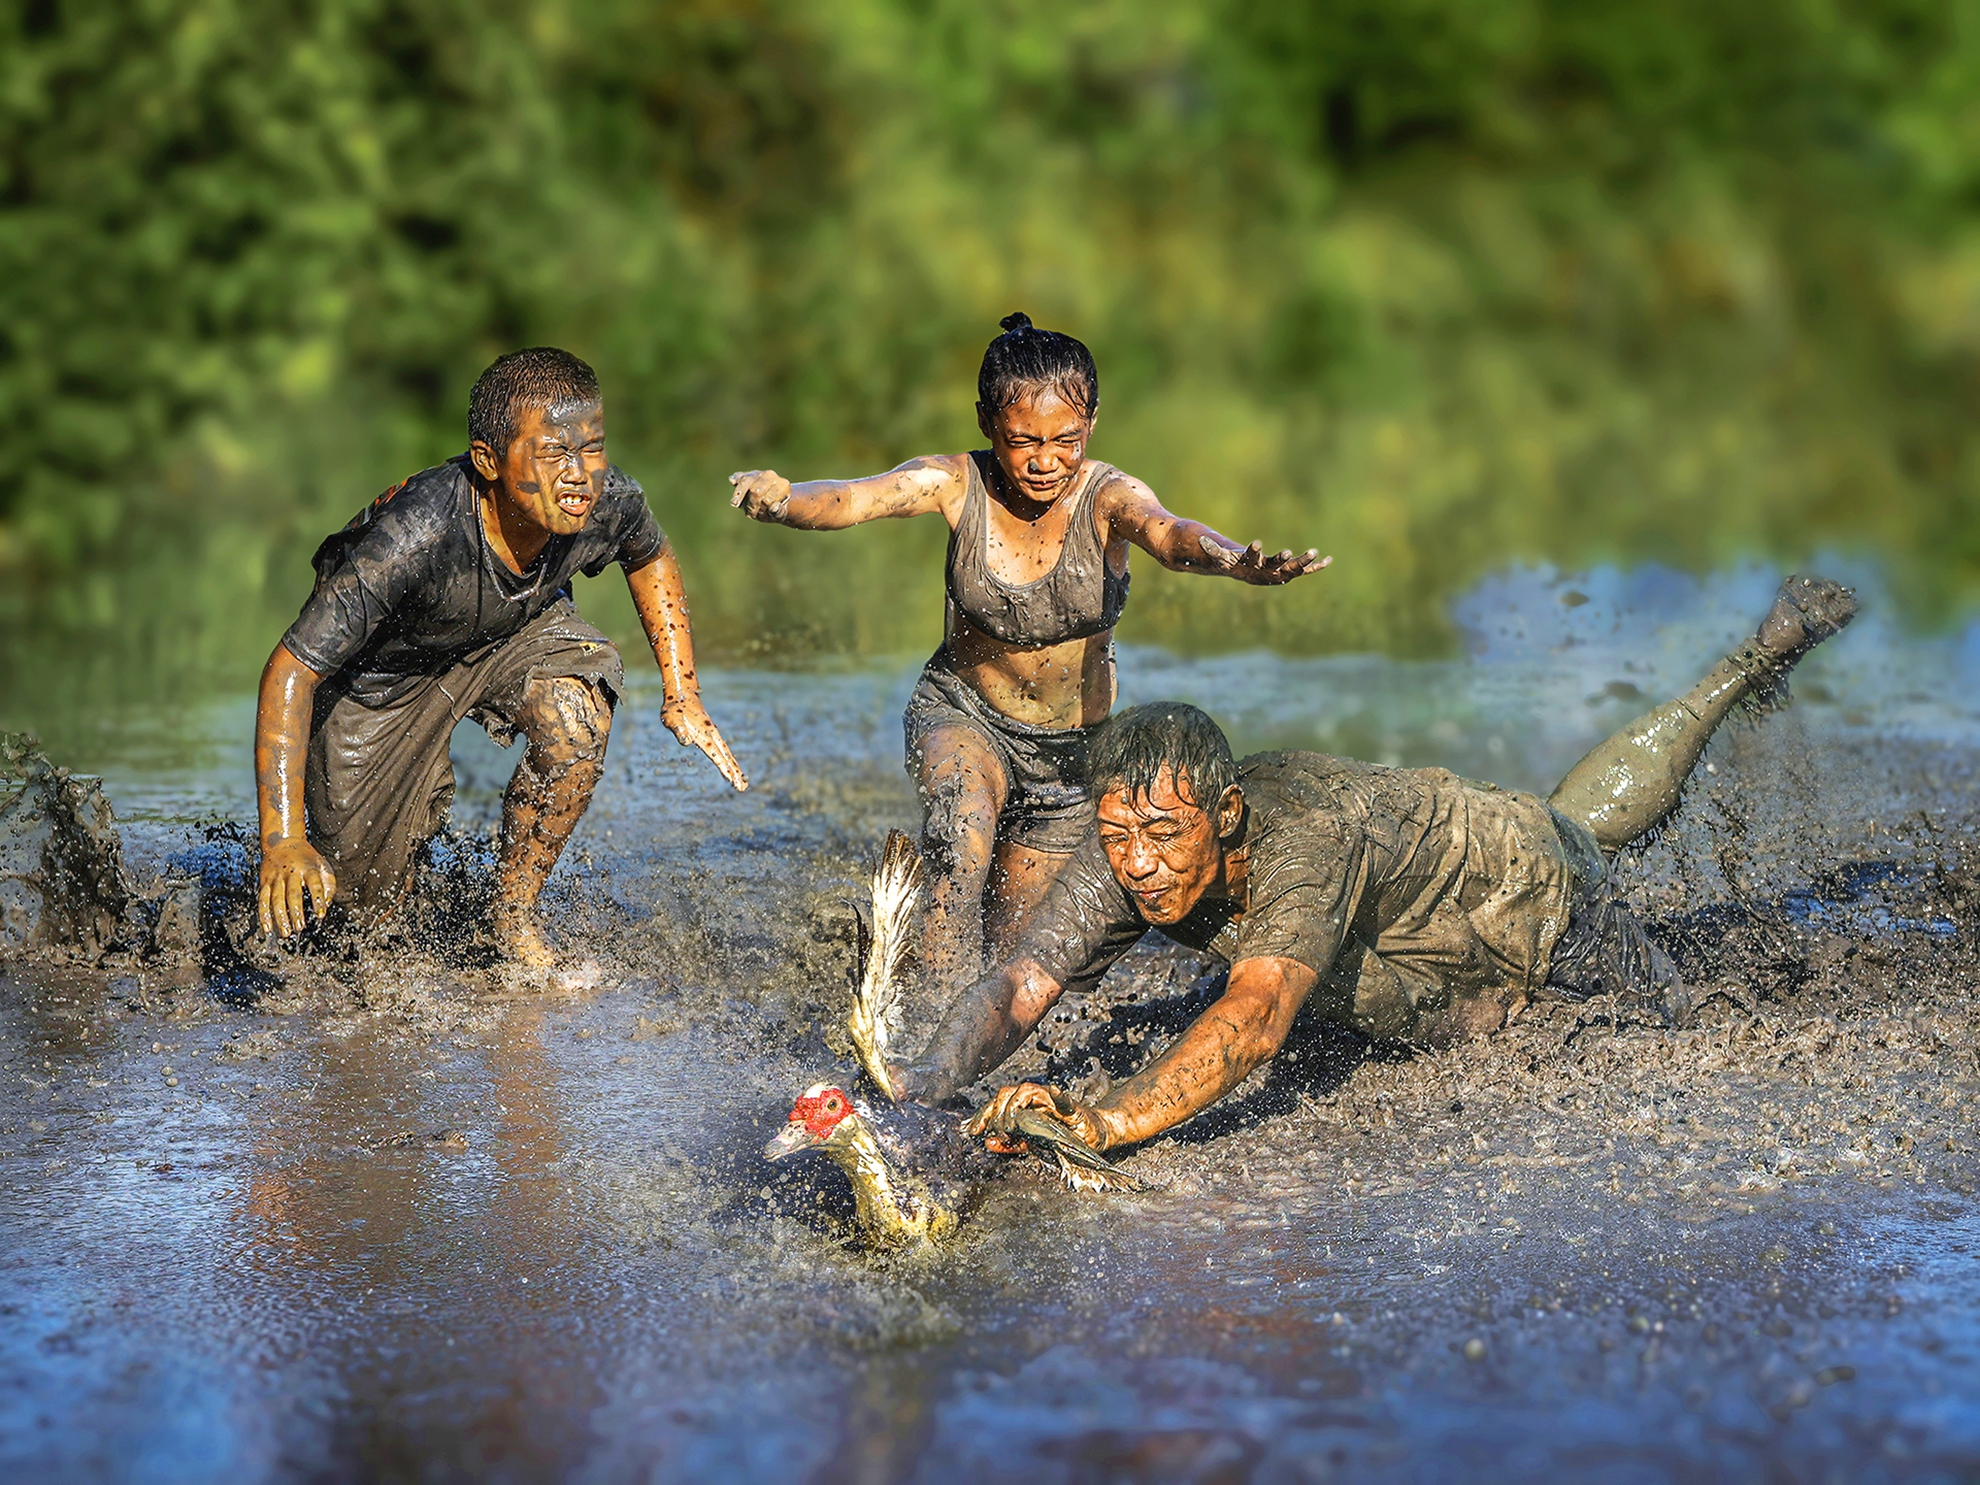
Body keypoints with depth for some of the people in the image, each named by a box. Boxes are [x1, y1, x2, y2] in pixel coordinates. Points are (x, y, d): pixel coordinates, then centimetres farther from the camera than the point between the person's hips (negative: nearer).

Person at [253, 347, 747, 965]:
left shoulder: (609, 501, -28)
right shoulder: (411, 538, -43)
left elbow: (650, 557, 0)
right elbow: (291, 670, -38)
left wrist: (682, 694, -4)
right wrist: (283, 841, -46)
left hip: (514, 631, 3)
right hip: (385, 668, -3)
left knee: (578, 719, -29)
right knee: (369, 900, 2)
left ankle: (513, 916, -6)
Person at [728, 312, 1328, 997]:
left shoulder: (1104, 496, -22)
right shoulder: (958, 484, -20)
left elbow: (1169, 534, -44)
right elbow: (850, 499, -37)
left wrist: (1240, 562, -68)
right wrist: (782, 500, -61)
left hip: (1075, 745, 1)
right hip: (962, 712, -1)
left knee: (1013, 942, 12)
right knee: (961, 824, -36)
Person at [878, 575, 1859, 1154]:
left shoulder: (1304, 838, -48)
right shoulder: (1129, 860, -32)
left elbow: (1258, 1012, -62)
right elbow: (1018, 989, -36)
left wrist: (1109, 1119, -76)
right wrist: (933, 1075, -57)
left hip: (1525, 900, -5)